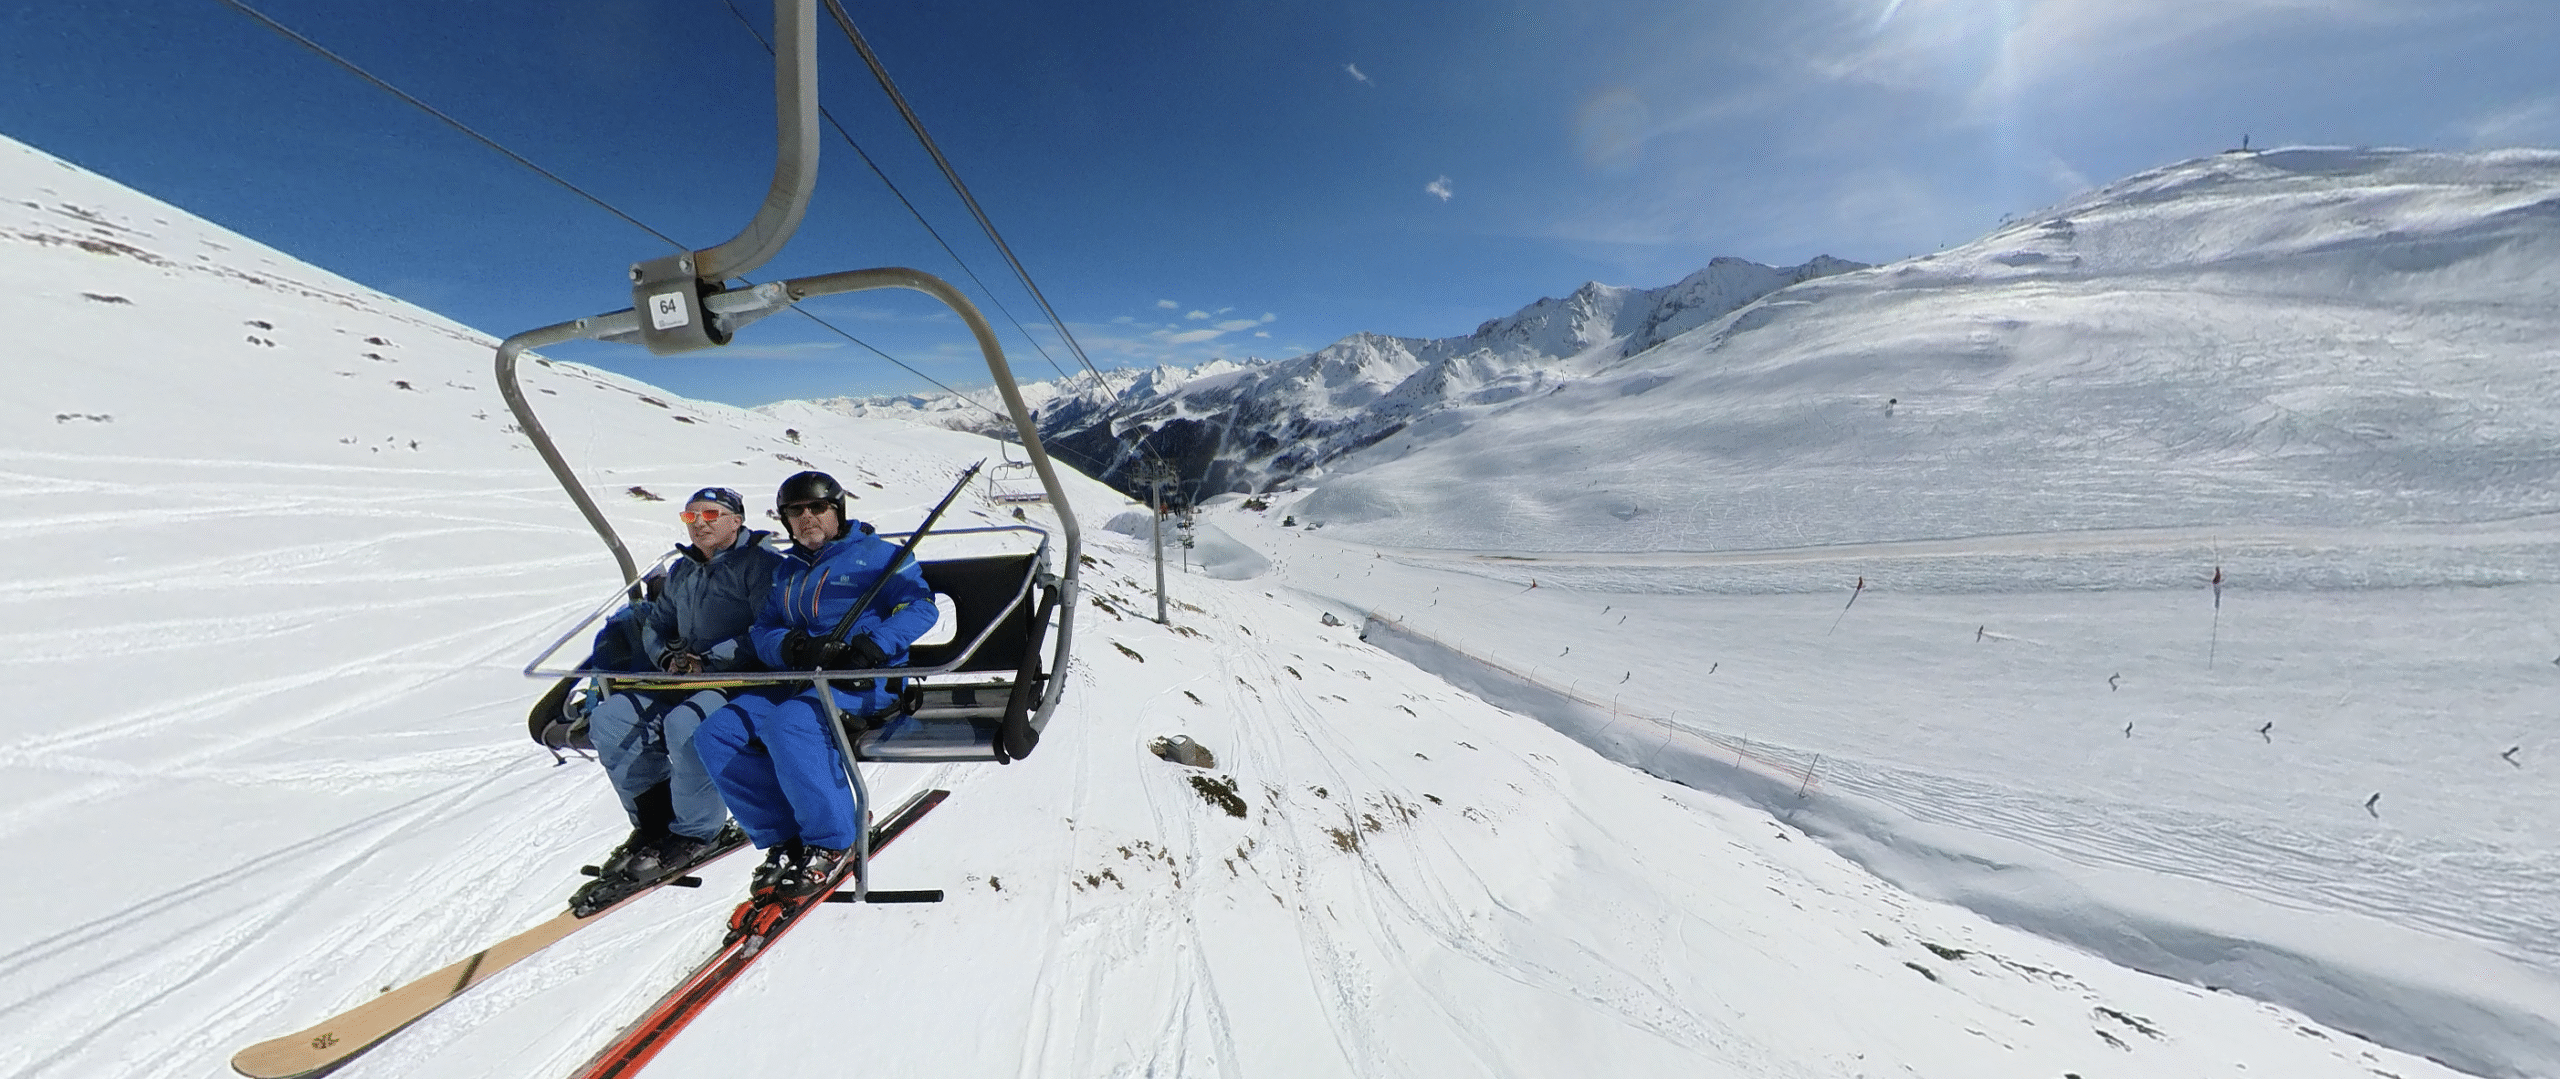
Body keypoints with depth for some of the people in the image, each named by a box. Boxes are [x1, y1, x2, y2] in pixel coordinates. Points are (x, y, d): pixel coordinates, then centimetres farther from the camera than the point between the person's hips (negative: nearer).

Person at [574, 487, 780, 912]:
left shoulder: (762, 563, -8)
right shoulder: (681, 572, 19)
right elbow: (655, 626, 22)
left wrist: (710, 660, -21)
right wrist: (669, 657, 0)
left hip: (747, 681, -8)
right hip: (685, 683, 9)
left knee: (685, 722, -31)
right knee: (608, 719, -5)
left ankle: (698, 833, -12)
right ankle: (655, 819, 7)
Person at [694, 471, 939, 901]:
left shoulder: (877, 554, 2)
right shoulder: (786, 571, 22)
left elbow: (920, 605, -8)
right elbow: (762, 631, 14)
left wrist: (872, 646, -23)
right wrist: (791, 646, -10)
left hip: (864, 680, -7)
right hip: (794, 683, 8)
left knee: (790, 724, -32)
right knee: (714, 735, -9)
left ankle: (833, 843, -16)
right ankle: (785, 839, -3)